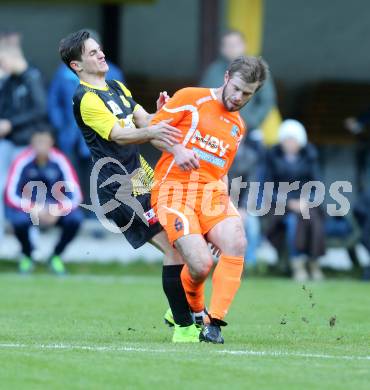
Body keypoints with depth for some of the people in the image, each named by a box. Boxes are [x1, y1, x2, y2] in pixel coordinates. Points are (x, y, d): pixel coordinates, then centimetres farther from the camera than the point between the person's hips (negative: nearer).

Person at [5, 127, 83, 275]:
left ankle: (56, 257, 0)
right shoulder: (23, 161, -18)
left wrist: (57, 212, -32)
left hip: (55, 207, 1)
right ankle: (27, 256, -2)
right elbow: (11, 195, -20)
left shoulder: (60, 161, -15)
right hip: (28, 207, -1)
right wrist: (33, 210, -33)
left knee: (75, 217, -27)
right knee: (19, 220, -35)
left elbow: (75, 195, -16)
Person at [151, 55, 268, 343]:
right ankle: (194, 311, 13)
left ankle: (215, 324, -19)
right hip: (174, 190, -5)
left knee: (236, 243, -26)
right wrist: (176, 148, -15)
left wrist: (224, 194, 10)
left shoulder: (238, 127, 22)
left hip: (212, 192, 5)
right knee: (201, 263, -22)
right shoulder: (191, 99, 3)